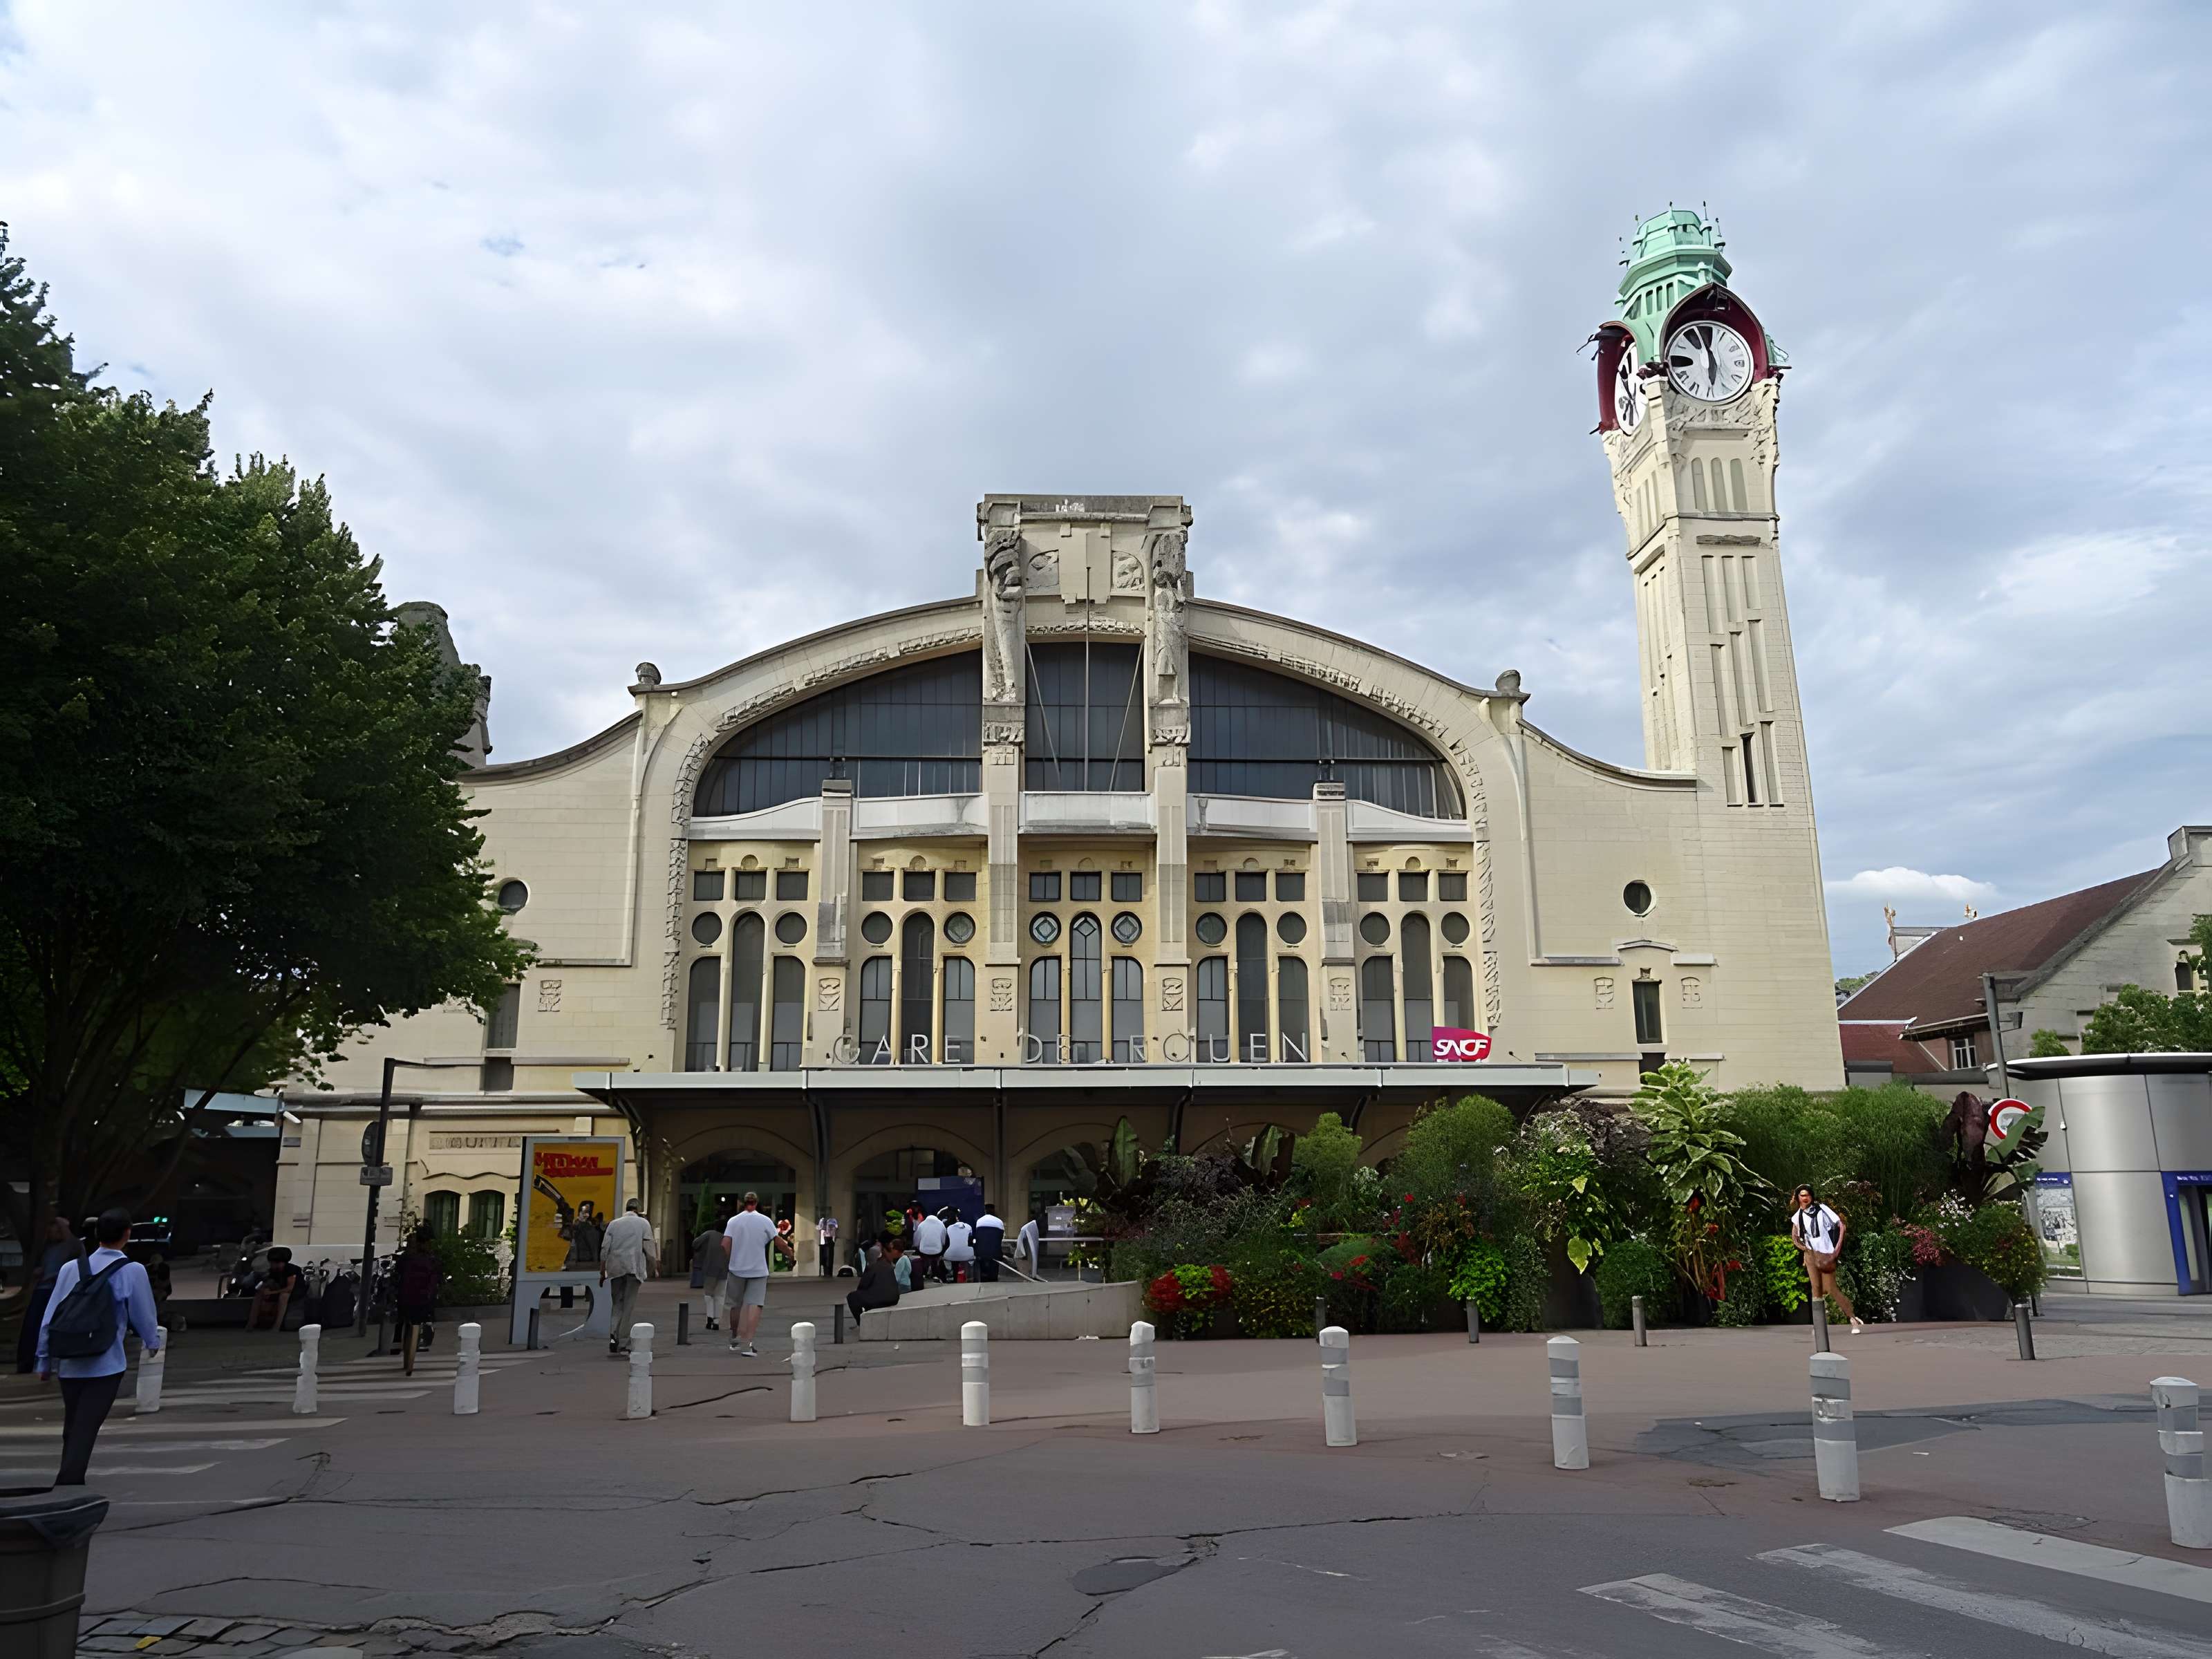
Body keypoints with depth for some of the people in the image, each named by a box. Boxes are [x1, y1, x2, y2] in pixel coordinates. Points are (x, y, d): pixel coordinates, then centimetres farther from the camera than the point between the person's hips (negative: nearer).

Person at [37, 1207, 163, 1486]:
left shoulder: (71, 1268, 3)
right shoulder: (132, 1271, -9)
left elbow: (49, 1317, 6)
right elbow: (144, 1315, -1)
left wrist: (45, 1360, 17)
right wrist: (152, 1342, 20)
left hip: (68, 1365, 5)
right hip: (105, 1366, -5)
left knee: (72, 1430, 17)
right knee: (84, 1432, -4)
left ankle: (70, 1484, 25)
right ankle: (67, 1485, -14)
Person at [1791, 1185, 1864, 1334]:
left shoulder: (1821, 1209, -3)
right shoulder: (1798, 1217, 7)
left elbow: (1841, 1226, -3)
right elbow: (1794, 1236, 23)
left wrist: (1837, 1249, -6)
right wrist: (1802, 1247, 5)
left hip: (1826, 1254, -3)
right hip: (1811, 1254, 3)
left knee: (1831, 1289, -9)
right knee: (1816, 1287, -4)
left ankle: (1853, 1317, 6)